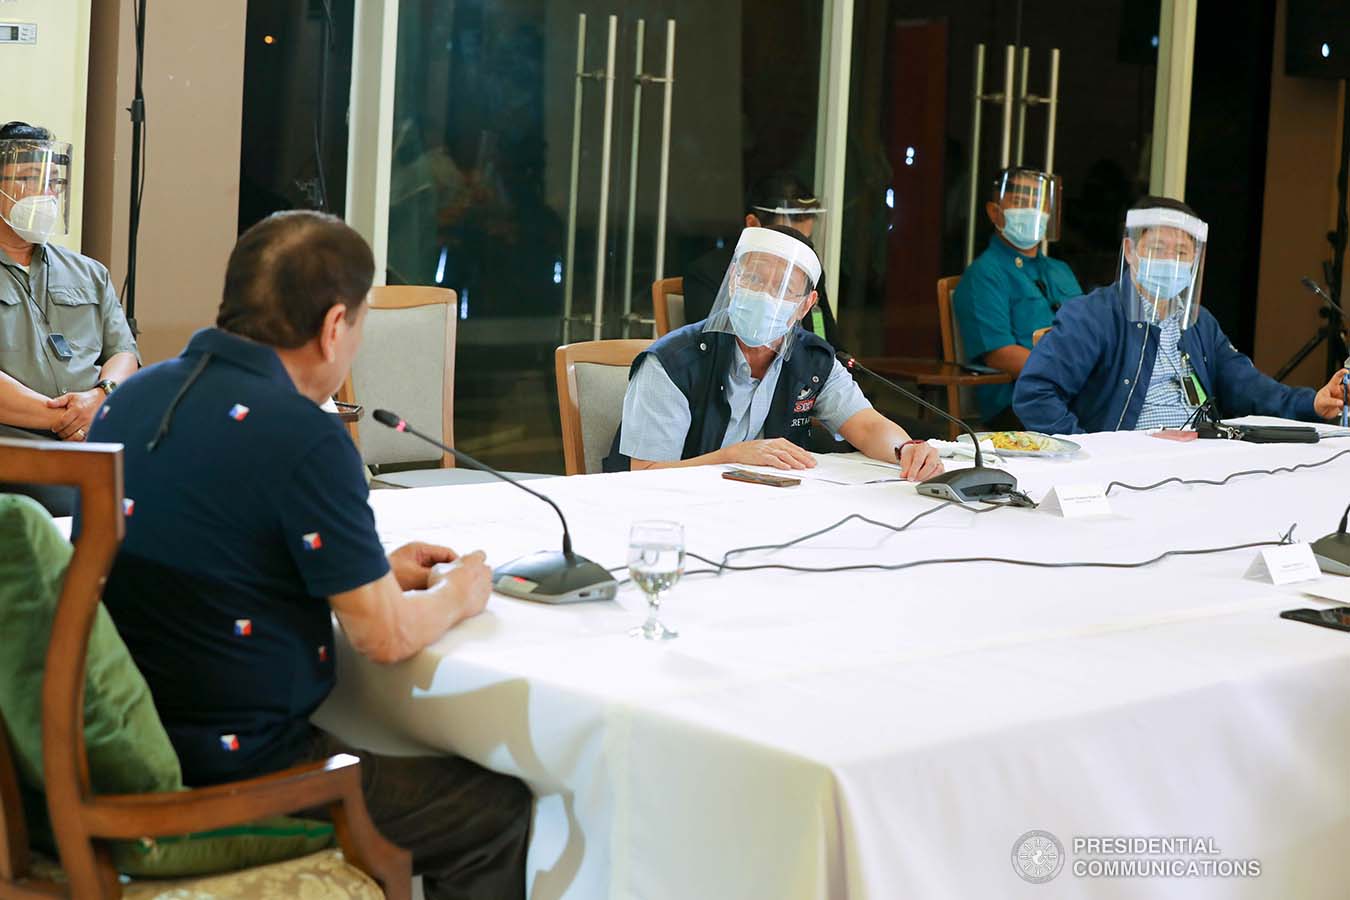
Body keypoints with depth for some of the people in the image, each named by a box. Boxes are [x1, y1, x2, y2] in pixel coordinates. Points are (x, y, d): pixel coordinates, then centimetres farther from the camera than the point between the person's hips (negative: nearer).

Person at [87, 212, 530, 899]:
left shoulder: (129, 399, 5)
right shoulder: (303, 437, -21)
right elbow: (386, 636, -14)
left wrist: (376, 571, 19)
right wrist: (457, 594, 8)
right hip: (233, 781, -9)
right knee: (499, 809, 8)